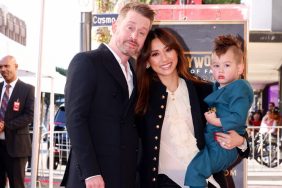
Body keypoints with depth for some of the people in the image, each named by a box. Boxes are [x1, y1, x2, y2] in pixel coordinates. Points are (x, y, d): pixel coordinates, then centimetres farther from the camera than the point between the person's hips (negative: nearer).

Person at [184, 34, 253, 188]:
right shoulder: (217, 87, 12)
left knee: (194, 170, -20)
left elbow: (238, 118, -24)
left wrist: (216, 121, -19)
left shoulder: (239, 88, -14)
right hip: (210, 139, 10)